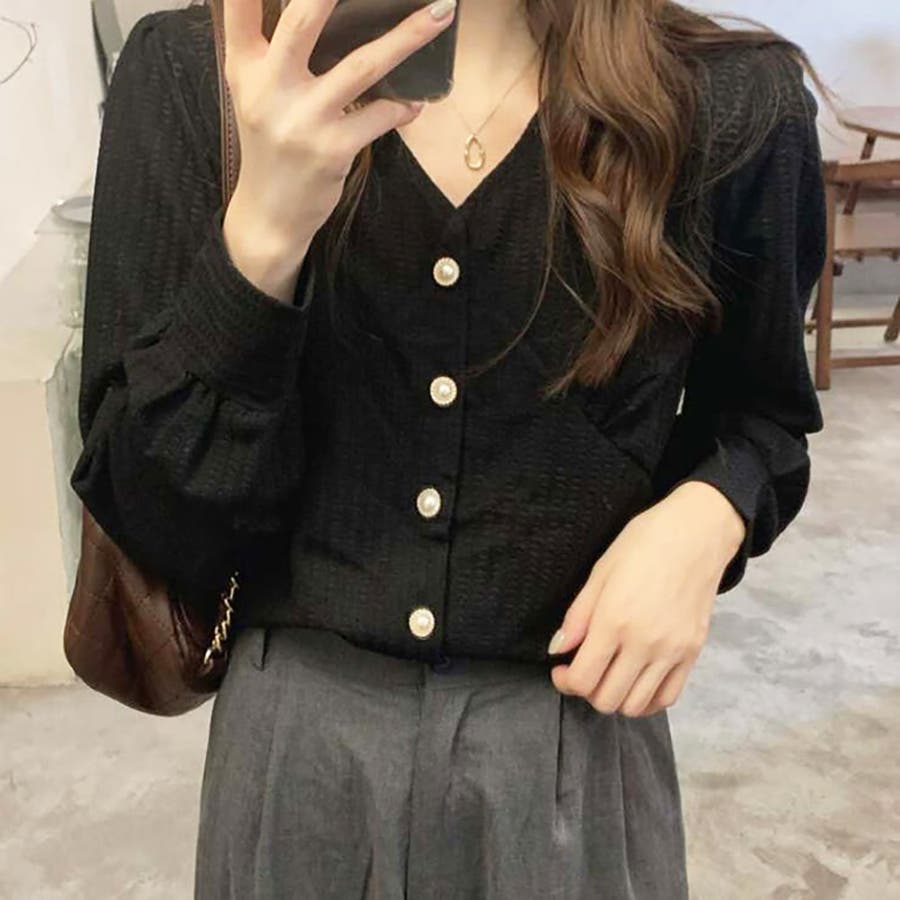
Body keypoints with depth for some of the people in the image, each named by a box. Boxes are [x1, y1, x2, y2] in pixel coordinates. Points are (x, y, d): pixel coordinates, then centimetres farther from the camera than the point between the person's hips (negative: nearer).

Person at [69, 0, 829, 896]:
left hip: (576, 737, 0)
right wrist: (264, 231, -26)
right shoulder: (188, 73, -9)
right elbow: (155, 517, -12)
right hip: (298, 732, 1)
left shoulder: (732, 100, -10)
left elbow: (760, 414, 7)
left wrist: (707, 516, -14)